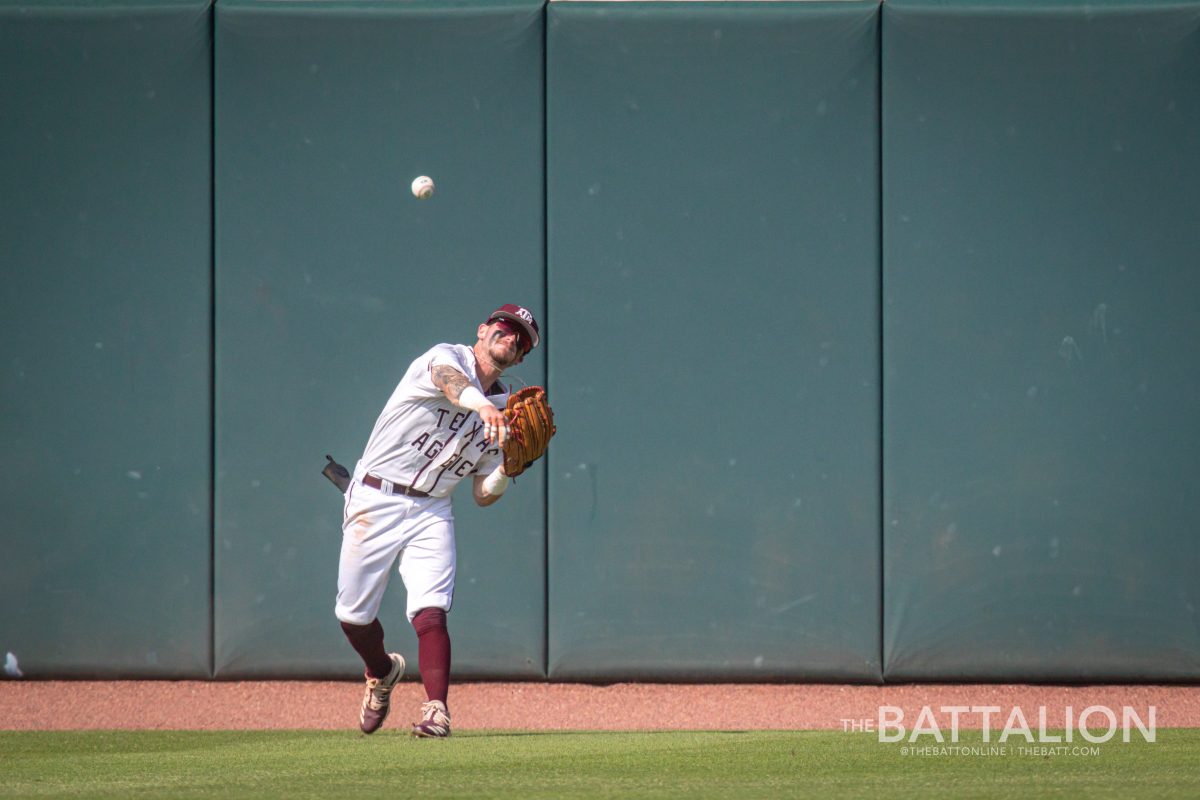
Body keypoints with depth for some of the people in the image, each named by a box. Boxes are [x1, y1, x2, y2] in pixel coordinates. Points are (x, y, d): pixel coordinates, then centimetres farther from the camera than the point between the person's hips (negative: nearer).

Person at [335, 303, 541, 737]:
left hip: (432, 512, 3)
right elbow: (450, 381, -35)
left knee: (430, 612, -17)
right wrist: (482, 405, -56)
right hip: (375, 501, -3)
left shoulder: (504, 409, 11)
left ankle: (436, 710, -20)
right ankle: (382, 672, 32)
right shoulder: (445, 357, -6)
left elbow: (483, 495, 11)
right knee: (353, 614, 3)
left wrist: (508, 468, -10)